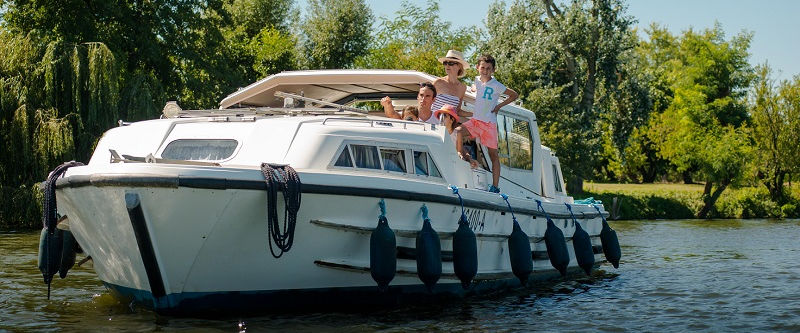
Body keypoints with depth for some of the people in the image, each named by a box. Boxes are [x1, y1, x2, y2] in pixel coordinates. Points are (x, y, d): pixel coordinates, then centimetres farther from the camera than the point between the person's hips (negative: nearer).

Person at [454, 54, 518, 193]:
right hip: (475, 120, 4)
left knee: (493, 154, -1)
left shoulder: (496, 86, -7)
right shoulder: (477, 80, 9)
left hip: (489, 123, -4)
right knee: (458, 131, -26)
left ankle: (495, 187, -1)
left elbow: (515, 95, 1)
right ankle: (460, 156, -6)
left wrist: (499, 106, -2)